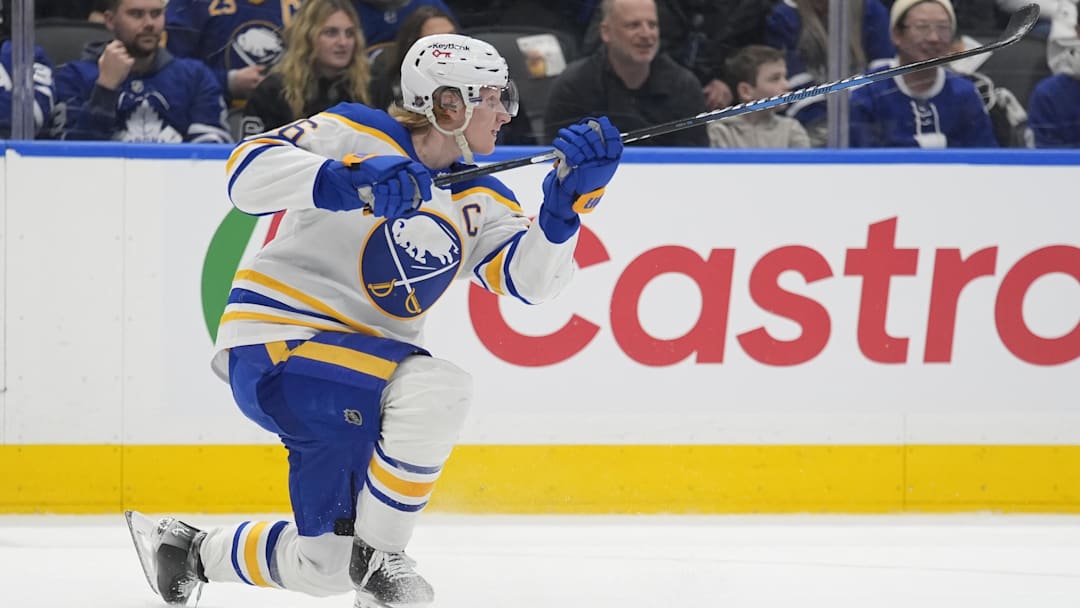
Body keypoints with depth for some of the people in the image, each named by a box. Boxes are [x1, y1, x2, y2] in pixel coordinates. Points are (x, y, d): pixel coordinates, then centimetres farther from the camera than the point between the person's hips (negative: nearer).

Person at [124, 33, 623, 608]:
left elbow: (531, 276, -5)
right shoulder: (359, 135, -9)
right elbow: (248, 172, -20)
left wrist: (569, 199, -21)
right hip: (274, 342, -8)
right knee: (436, 389, -31)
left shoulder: (481, 202, 10)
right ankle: (379, 554, -15)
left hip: (367, 356, 8)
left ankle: (188, 550, 33)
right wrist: (344, 181, -35)